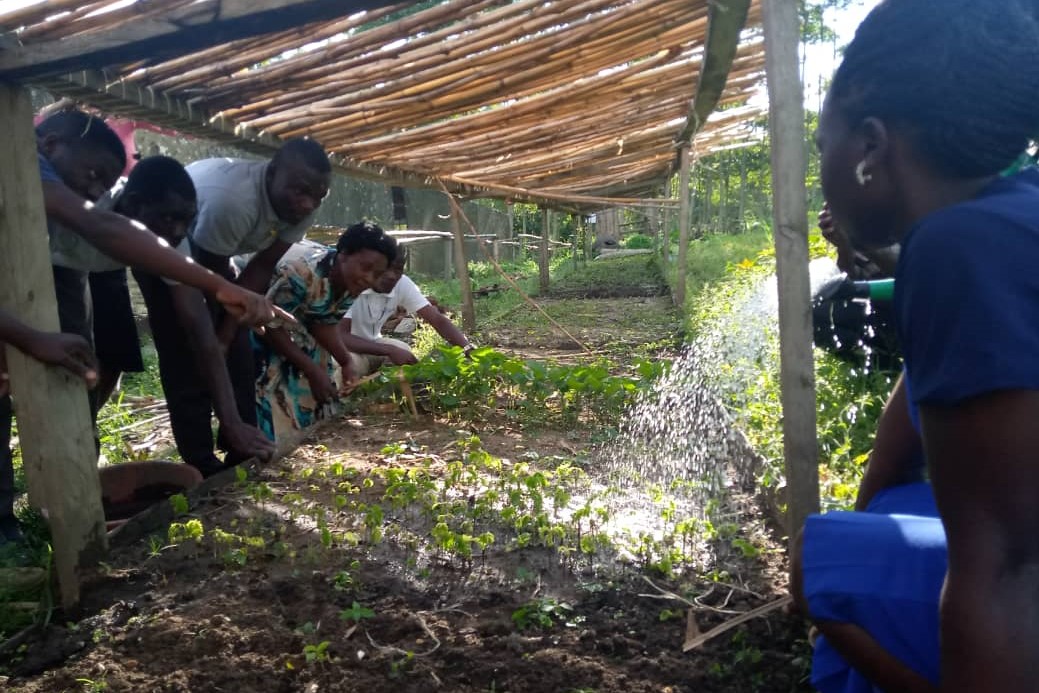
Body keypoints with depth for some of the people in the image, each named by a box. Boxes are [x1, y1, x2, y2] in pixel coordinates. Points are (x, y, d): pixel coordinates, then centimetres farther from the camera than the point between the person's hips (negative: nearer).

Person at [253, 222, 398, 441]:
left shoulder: (351, 284, -14)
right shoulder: (304, 275, -37)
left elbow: (325, 324, -5)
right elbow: (271, 326, -28)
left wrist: (346, 363, -20)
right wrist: (313, 370, -29)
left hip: (296, 332, 7)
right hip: (260, 330, -7)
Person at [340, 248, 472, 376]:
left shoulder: (403, 285, -17)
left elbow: (438, 319, -19)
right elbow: (340, 335, -35)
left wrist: (469, 350, -35)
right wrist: (389, 350, -42)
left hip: (372, 344, 5)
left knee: (404, 352, -20)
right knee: (352, 363, -35)